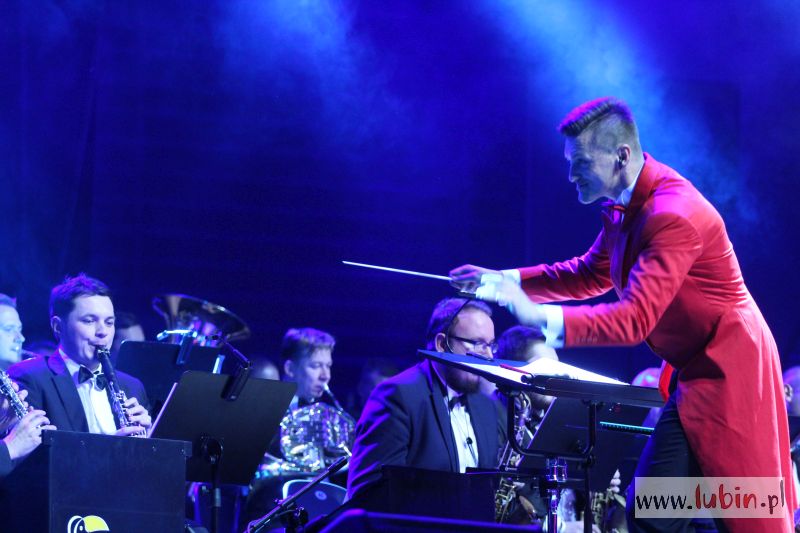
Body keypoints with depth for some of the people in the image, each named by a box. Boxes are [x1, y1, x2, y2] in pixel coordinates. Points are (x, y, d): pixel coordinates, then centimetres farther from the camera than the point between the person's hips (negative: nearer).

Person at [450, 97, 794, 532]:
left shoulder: (674, 216, -25)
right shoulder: (623, 206, 5)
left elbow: (634, 319, -30)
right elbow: (591, 274, 19)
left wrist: (543, 319, -38)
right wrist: (503, 282, 8)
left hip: (728, 374, -10)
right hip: (693, 375, 10)